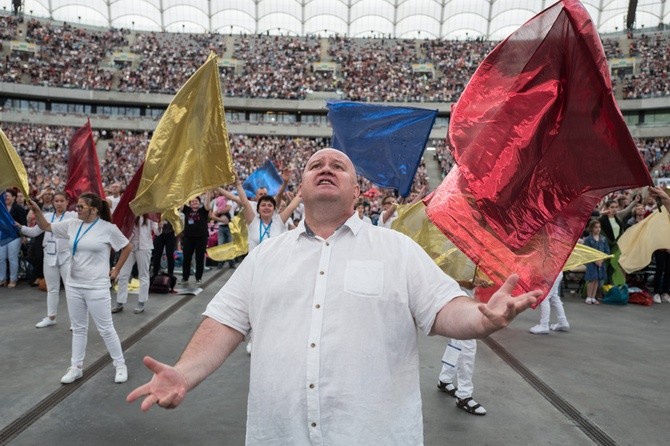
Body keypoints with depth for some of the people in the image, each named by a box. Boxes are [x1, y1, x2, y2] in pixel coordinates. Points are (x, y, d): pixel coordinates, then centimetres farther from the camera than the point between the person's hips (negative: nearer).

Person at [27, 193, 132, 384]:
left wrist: (116, 270, -2)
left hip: (96, 287, -5)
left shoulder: (108, 228, -11)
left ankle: (120, 365, 16)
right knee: (78, 328, 16)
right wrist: (37, 210, -4)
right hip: (73, 285, 6)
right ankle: (75, 367, 29)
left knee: (105, 329, 2)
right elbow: (46, 227, 13)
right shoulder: (72, 224, 3)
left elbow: (127, 247, -3)